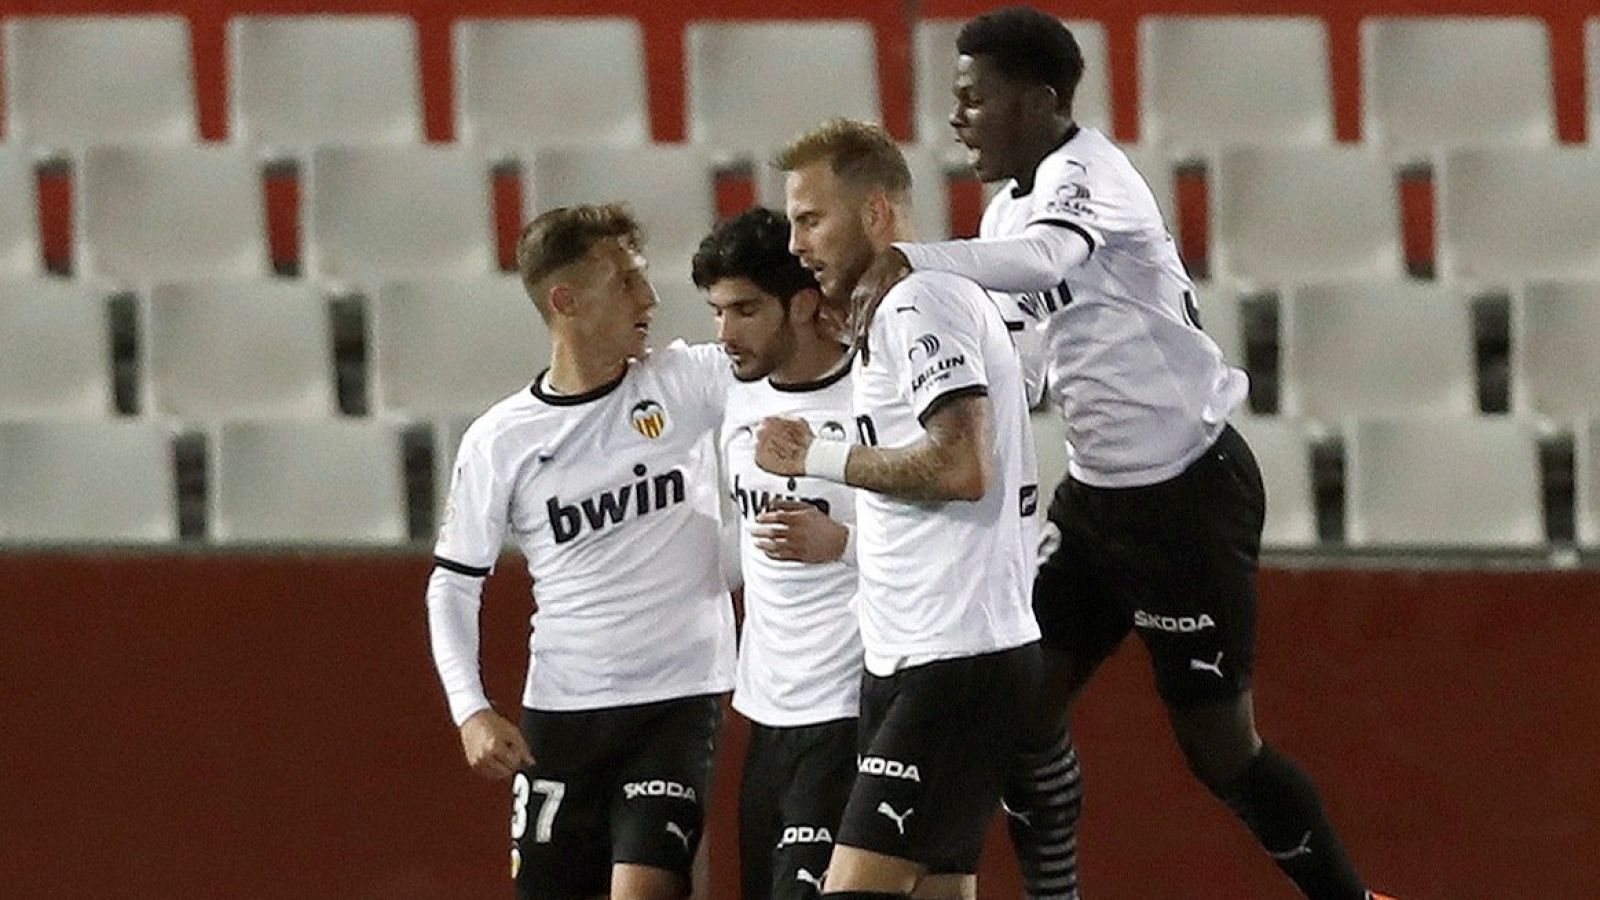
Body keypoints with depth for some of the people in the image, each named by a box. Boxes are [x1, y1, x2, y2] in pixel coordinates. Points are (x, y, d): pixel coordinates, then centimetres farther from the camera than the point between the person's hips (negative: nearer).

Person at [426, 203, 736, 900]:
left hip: (679, 703, -1)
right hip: (559, 712, 1)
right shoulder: (499, 442, 0)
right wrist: (471, 710, -5)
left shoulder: (686, 384, 0)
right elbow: (453, 587, 7)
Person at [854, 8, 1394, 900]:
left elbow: (1044, 258, -43)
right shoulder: (1018, 198, 9)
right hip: (1098, 491, 9)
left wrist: (915, 260, -59)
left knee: (1218, 742, -2)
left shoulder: (1086, 173, -20)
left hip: (1191, 488, -9)